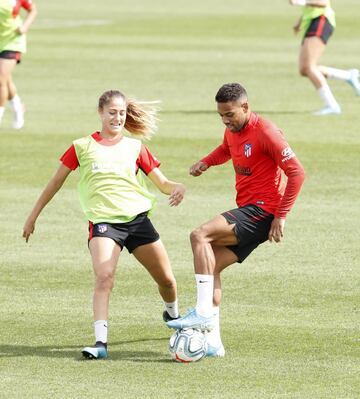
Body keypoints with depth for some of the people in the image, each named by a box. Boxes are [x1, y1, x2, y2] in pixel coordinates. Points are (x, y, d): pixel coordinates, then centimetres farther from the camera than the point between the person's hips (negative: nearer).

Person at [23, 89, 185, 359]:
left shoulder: (135, 147, 10)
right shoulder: (83, 147, 6)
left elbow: (162, 182, 11)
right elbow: (57, 181, 14)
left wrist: (177, 187, -13)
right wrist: (34, 216, 17)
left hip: (138, 218, 3)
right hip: (103, 222, -3)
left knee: (166, 279, 11)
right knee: (104, 278, -26)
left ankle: (173, 315, 44)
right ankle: (101, 342, -30)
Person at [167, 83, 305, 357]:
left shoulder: (265, 132, -16)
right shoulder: (233, 130, 12)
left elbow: (296, 172, -18)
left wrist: (281, 216, -20)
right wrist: (206, 162, 14)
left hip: (263, 211, -9)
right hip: (247, 212, 9)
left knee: (200, 236, -23)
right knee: (211, 266, 4)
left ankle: (203, 312, -24)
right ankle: (212, 341, 4)